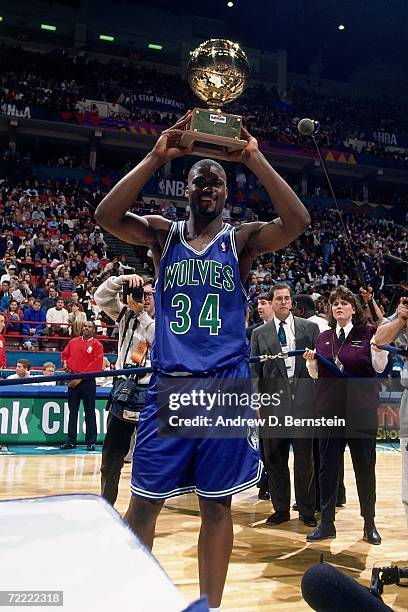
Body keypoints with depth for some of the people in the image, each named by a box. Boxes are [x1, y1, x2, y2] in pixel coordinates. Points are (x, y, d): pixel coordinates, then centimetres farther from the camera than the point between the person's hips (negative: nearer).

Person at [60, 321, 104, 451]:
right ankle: (71, 441, 14)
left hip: (88, 381, -4)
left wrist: (81, 377, -14)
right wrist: (65, 363, -1)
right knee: (72, 412, 8)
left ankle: (91, 442, 7)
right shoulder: (73, 341, 12)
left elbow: (96, 364, -11)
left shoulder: (97, 345, -3)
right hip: (73, 380, 4)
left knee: (89, 412, 1)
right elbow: (64, 354, 22)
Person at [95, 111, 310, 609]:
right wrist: (157, 157, -15)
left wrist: (253, 159, -14)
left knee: (217, 506, 7)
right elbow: (106, 215, -10)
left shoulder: (241, 240, 6)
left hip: (226, 386, 0)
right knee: (143, 501, 4)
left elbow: (298, 221, -11)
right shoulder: (163, 234, 8)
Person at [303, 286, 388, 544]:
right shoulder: (324, 338, 11)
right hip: (330, 410, 3)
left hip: (361, 411, -3)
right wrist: (311, 361, -6)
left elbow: (379, 368, -4)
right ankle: (327, 523, 18)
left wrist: (379, 347, -21)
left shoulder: (368, 333, -1)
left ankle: (370, 523, 21)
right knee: (328, 466, 7)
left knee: (365, 466, 7)